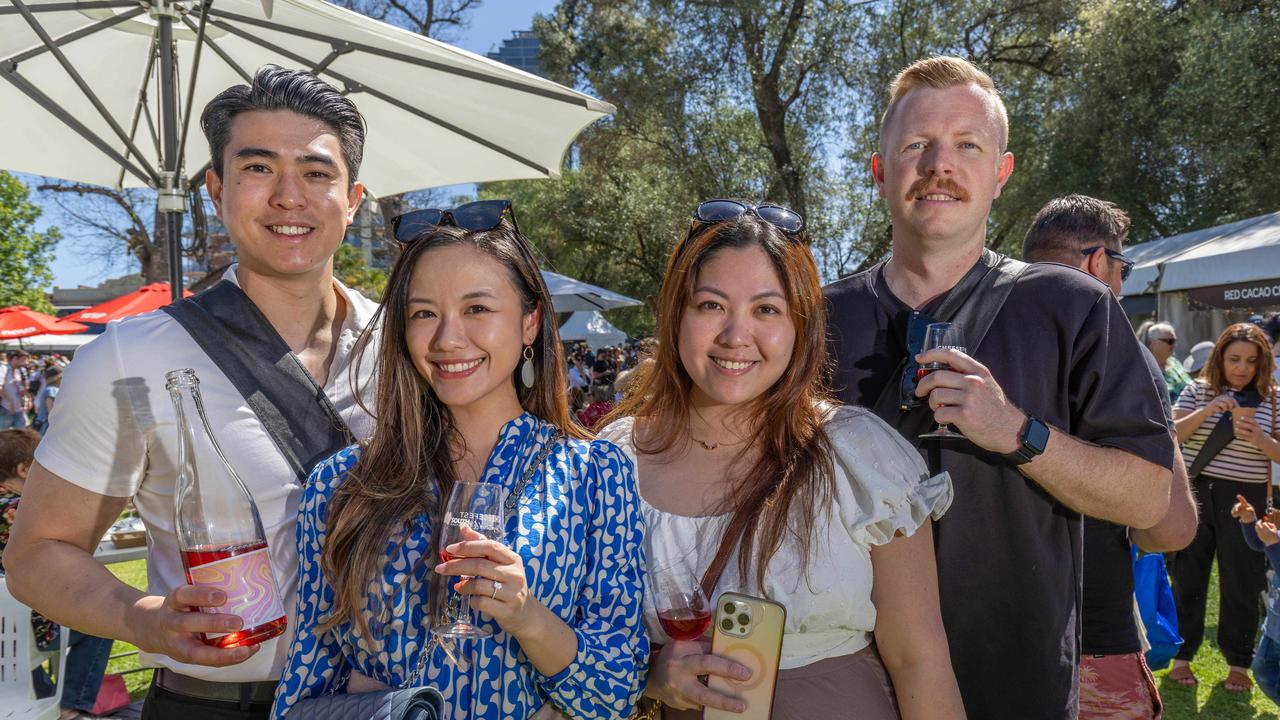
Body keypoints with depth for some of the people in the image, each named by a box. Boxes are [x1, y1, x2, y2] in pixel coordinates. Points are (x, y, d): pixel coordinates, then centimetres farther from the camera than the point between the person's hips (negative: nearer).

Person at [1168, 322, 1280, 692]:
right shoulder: (1198, 390, 2)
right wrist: (1207, 411, -20)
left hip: (1244, 499, 0)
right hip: (1194, 494, 0)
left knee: (1240, 584, 7)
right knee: (1187, 577, 9)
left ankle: (1239, 663, 23)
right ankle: (1182, 655, 22)